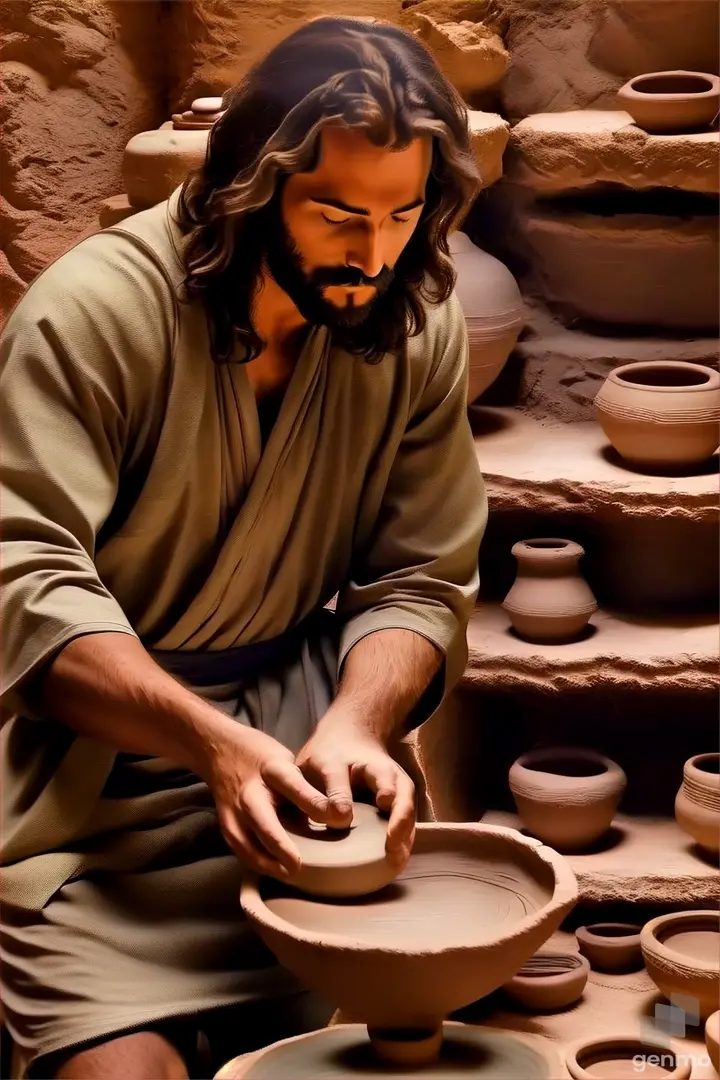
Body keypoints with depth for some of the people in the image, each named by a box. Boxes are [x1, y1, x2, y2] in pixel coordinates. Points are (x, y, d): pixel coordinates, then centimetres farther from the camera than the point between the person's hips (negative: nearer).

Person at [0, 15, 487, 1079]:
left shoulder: (417, 322, -1)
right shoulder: (98, 311, -16)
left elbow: (417, 584, 1)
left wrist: (353, 730, -20)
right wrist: (213, 742, -33)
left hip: (294, 730, 4)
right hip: (94, 771, -4)